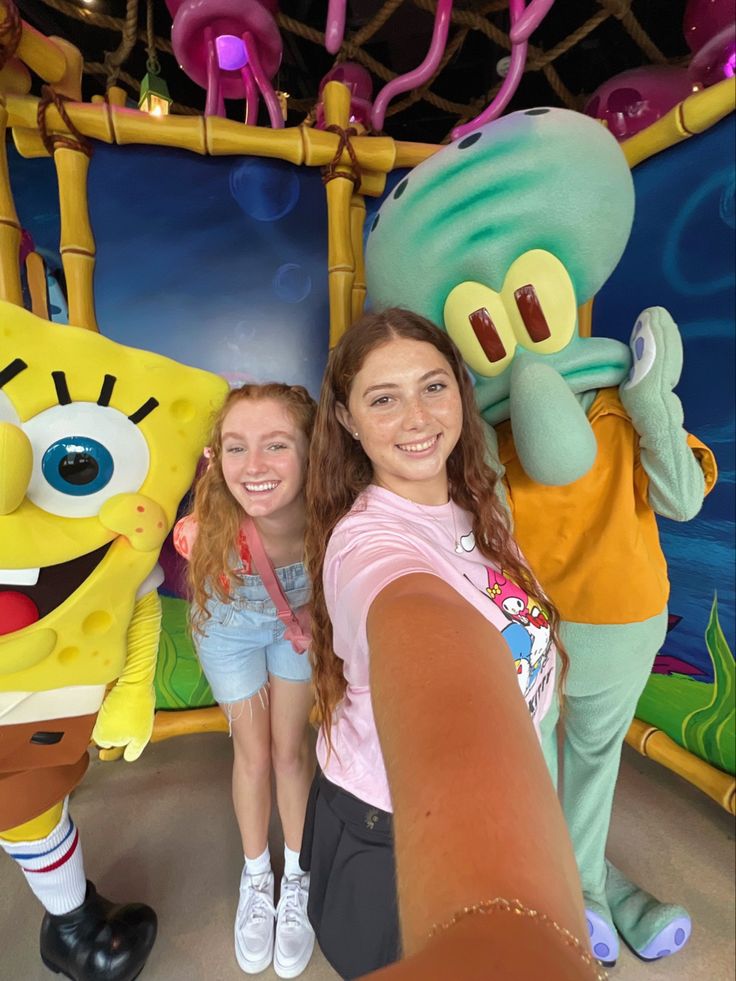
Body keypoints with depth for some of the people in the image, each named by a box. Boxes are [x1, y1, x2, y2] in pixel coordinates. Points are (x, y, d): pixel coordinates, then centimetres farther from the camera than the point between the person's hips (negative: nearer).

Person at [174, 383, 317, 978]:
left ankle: (296, 878, 43)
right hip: (231, 627, 0)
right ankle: (257, 877, 45)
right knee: (253, 753, 15)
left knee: (291, 748, 14)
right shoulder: (208, 531, -38)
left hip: (298, 620, 1)